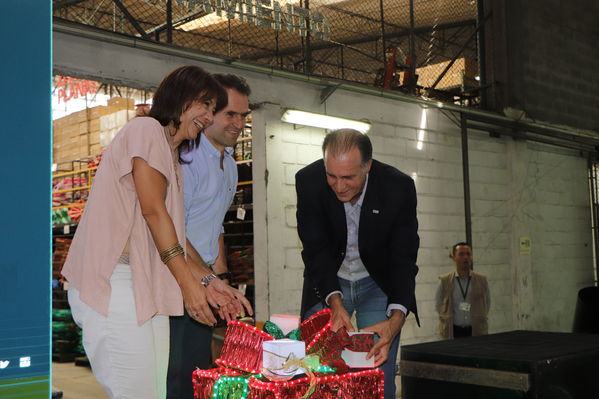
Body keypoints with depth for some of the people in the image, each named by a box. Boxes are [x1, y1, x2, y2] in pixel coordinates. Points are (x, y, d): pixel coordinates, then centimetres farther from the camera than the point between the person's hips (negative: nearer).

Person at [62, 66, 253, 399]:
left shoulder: (172, 158, 24)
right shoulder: (146, 129, -3)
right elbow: (153, 210, -11)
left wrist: (209, 280, 6)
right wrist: (189, 283, -11)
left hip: (146, 289, 9)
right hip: (115, 282, -9)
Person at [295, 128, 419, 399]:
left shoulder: (399, 187, -23)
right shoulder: (308, 181, -21)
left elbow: (403, 259, -20)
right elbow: (316, 249, -19)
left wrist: (397, 317, -35)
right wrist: (335, 301, -34)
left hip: (378, 284, 0)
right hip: (328, 284, 1)